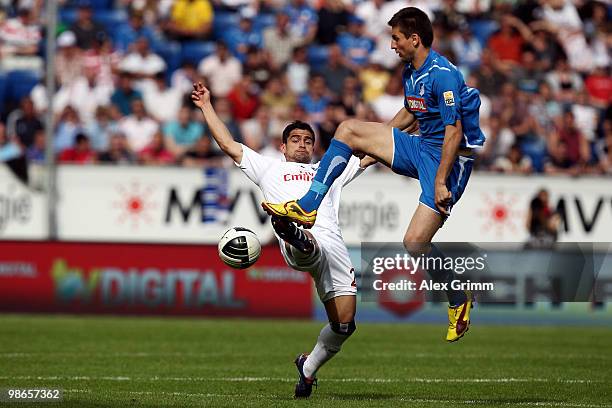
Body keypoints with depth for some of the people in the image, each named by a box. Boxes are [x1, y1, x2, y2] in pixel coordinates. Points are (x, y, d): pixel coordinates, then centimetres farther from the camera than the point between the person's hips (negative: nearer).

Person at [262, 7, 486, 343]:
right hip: (420, 148, 10)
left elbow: (454, 132, -24)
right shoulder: (410, 71, 7)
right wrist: (376, 146, 26)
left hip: (449, 158, -10)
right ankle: (308, 207, 4)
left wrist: (441, 182, -25)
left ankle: (459, 302, 5)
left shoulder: (442, 75, -22)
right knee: (348, 129, 4)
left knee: (415, 242, -18)